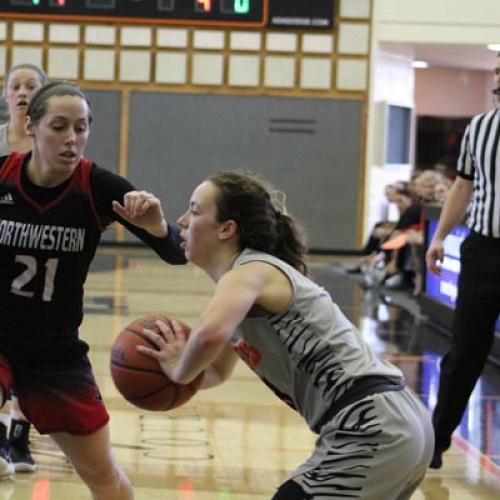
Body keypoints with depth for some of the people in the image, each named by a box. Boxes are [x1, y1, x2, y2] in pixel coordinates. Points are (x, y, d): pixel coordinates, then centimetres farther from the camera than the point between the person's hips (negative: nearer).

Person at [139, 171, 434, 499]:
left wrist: (180, 373, -13)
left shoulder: (248, 274, -10)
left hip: (372, 432, -10)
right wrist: (179, 367, 10)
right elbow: (217, 372, 32)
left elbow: (211, 334, -33)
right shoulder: (247, 281, 19)